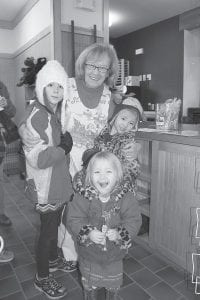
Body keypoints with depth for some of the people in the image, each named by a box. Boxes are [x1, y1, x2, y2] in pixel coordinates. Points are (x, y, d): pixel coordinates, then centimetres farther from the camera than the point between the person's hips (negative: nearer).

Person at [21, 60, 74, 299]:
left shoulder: (53, 113, 6)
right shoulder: (37, 115, -22)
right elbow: (38, 158, -31)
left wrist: (63, 144, 0)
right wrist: (64, 147, -19)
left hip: (58, 185, 9)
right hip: (46, 189, -8)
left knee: (54, 225, 25)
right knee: (48, 230, 9)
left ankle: (52, 259, 49)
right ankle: (42, 278, 32)